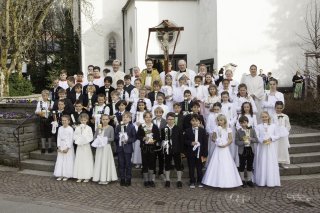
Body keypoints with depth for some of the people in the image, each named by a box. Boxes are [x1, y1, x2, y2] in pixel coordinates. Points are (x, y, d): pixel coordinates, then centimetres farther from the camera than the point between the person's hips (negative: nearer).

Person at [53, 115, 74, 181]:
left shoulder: (70, 129, -10)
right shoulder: (60, 128, 6)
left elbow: (71, 139, -11)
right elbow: (58, 138, 6)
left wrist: (67, 148, -14)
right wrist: (58, 147, -3)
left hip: (68, 147, -5)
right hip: (61, 147, 5)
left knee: (67, 161, 0)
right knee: (60, 160, 7)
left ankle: (66, 175, 9)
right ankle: (60, 175, 15)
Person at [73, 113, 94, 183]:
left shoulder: (89, 128, -3)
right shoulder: (77, 128, 3)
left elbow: (91, 138, -5)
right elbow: (74, 136, 3)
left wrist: (85, 140, -17)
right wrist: (78, 140, -13)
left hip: (86, 146, -2)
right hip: (79, 146, 2)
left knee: (87, 160, 1)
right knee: (79, 160, 4)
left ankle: (87, 177, 8)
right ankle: (80, 177, 11)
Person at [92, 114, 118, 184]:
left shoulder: (110, 128, -5)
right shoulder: (99, 128, 8)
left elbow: (112, 138, -8)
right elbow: (94, 137, 9)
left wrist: (105, 139, -17)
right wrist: (97, 140, -10)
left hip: (107, 146, -4)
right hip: (99, 147, 4)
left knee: (106, 162, 1)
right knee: (99, 162, 7)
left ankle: (106, 178, 9)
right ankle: (100, 178, 17)